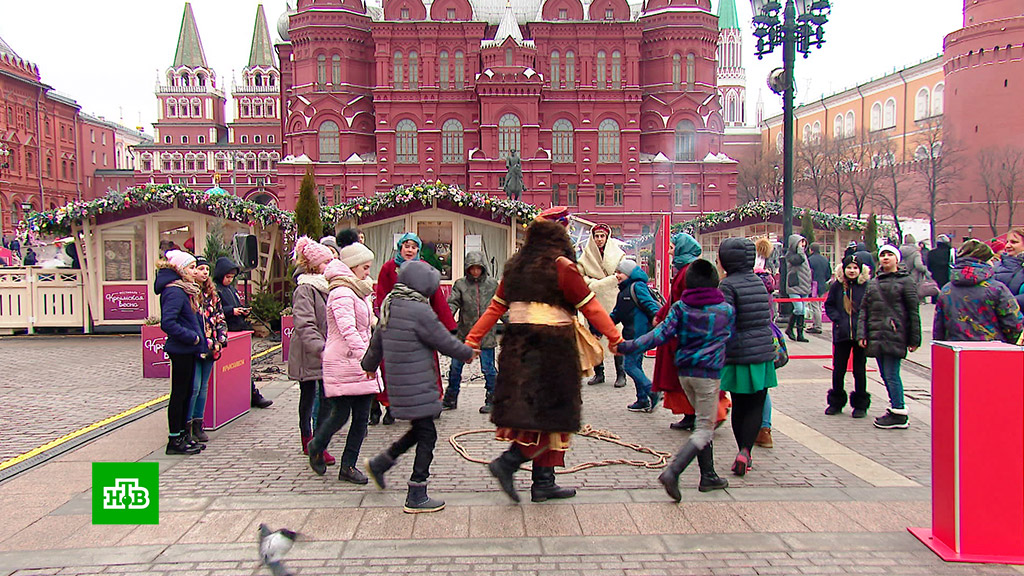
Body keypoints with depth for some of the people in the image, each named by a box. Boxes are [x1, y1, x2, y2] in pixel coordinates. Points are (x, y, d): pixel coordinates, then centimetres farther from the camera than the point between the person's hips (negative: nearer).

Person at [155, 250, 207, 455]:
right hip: (181, 350, -10)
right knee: (179, 394, -2)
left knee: (186, 393, 15)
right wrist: (192, 337, -19)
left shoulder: (185, 290, 14)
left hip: (188, 350, 10)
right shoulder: (174, 292, -17)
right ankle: (174, 440, 7)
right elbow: (167, 323, -26)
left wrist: (201, 341, 10)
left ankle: (182, 436, 24)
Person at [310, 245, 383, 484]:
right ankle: (316, 447, 29)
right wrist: (365, 357, -36)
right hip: (342, 363, -9)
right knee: (340, 415, 0)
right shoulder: (342, 294, -14)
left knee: (361, 418, 6)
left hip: (360, 363, 9)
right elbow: (348, 330, -28)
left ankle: (348, 466, 15)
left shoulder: (359, 292, 17)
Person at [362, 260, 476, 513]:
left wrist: (370, 365, 39)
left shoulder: (390, 306, 9)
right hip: (417, 386, -9)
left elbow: (377, 341, 22)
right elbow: (444, 341, -10)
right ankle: (416, 497, 6)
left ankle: (379, 463, 28)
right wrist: (468, 353, 8)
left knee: (420, 430, 21)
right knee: (426, 435, 0)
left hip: (400, 382, 9)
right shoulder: (419, 311, -18)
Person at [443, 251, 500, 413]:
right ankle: (450, 400, 23)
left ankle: (491, 400, 17)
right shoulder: (460, 284, 2)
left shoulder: (492, 284, 4)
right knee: (455, 367, 8)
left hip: (486, 334, -1)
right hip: (464, 333, 1)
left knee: (488, 368, 2)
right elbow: (452, 303, -6)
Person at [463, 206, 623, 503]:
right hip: (552, 348, -7)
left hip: (517, 347, 7)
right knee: (549, 416, 2)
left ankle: (544, 483, 17)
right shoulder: (561, 266, -8)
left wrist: (473, 339, 19)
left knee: (535, 414, 12)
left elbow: (495, 307, 13)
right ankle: (507, 463, -7)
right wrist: (615, 338, 0)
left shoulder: (515, 266, 11)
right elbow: (590, 306, -6)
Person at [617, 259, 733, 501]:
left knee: (704, 424, 19)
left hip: (684, 372, 4)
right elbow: (729, 337, 11)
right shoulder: (726, 310, -3)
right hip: (708, 372, -4)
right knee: (704, 430, -2)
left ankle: (708, 476, 24)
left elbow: (661, 334, -8)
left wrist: (627, 346, -7)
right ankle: (672, 472, -19)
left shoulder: (680, 308, 0)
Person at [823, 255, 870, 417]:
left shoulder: (866, 286, -2)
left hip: (860, 335, -1)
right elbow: (828, 305, 9)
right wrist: (838, 319, -5)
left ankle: (860, 405, 19)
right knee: (838, 369, 8)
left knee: (859, 370, 7)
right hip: (841, 334, 2)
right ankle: (836, 402, 23)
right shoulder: (837, 286, 3)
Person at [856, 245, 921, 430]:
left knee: (891, 375, -7)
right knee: (885, 375, 11)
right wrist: (862, 334, 3)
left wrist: (914, 339, -5)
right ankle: (896, 406, 23)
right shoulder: (873, 283, 16)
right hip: (876, 336, 6)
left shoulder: (905, 281, 0)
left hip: (894, 335, -6)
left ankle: (899, 414, 1)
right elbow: (864, 310, 14)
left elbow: (913, 312, -2)